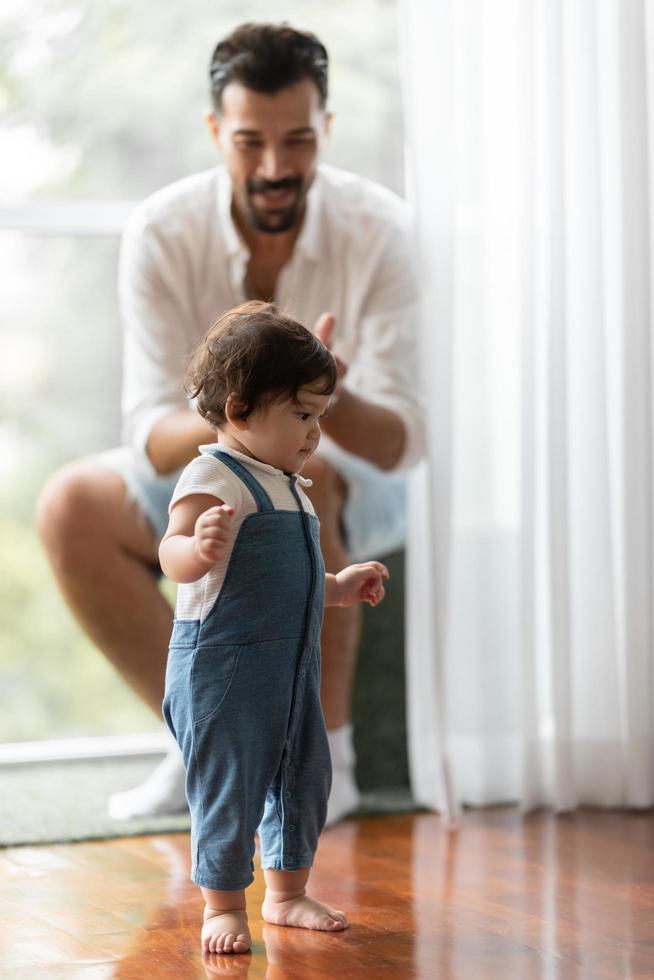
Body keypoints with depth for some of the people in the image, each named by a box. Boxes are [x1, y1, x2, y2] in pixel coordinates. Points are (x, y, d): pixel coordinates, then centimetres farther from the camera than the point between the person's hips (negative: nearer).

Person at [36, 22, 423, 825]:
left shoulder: (375, 231, -21)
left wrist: (328, 400, -47)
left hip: (356, 487, -3)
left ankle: (325, 751, -19)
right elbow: (150, 437, -22)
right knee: (71, 506, -22)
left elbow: (401, 442, -24)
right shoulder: (163, 233, -16)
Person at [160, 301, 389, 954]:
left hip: (292, 667, 9)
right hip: (223, 662, -9)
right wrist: (198, 545, -47)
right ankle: (223, 905, 10)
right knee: (228, 784, -4)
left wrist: (337, 588, 25)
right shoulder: (214, 477, -13)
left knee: (302, 777, 14)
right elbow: (175, 556, -27)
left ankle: (286, 894, 29)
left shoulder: (290, 488, 18)